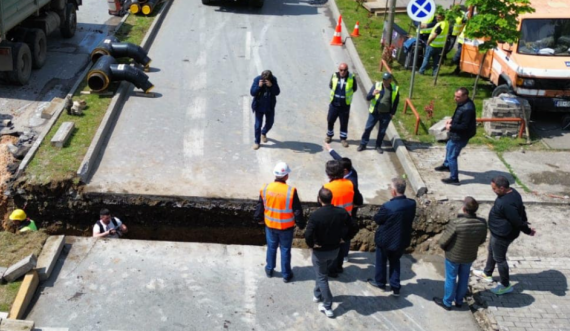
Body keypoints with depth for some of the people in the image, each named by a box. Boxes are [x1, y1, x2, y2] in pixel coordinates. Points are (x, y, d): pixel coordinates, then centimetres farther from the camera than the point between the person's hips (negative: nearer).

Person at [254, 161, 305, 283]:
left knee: (271, 247, 21)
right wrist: (301, 224, 1)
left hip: (270, 225, 3)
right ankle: (286, 275, 24)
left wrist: (259, 218, 18)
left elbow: (260, 206, 2)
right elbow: (297, 210, -14)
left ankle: (269, 270, 37)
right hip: (287, 227, -3)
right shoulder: (291, 191, -22)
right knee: (285, 250, 13)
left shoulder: (265, 188, -12)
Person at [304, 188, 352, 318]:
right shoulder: (342, 212, -12)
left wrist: (311, 244, -12)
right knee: (323, 273, 28)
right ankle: (317, 294, 46)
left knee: (322, 277, 11)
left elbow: (308, 235, -30)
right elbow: (351, 228, -1)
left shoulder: (315, 215, -27)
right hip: (335, 249, 5)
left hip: (320, 251, -5)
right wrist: (343, 238, 9)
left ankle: (327, 307, 15)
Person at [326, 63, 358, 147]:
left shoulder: (351, 77, -12)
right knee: (330, 120, 12)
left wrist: (347, 93, 1)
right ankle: (329, 135, 34)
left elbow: (354, 88, 4)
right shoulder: (334, 76, -8)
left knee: (344, 123, 7)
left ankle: (343, 138, 23)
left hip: (345, 104, -1)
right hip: (334, 103, 2)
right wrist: (336, 92, 5)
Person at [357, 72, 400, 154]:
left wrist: (392, 113, 1)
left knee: (382, 131, 10)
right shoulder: (376, 85, -8)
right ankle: (363, 145, 16)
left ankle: (378, 146, 26)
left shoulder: (395, 89, -5)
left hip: (386, 114, 0)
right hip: (374, 112, 0)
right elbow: (368, 98, -11)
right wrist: (373, 94, -33)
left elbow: (396, 102, 7)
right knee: (368, 128, 3)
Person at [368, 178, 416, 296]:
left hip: (385, 240, -4)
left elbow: (377, 219, -14)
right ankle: (395, 287, 29)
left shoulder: (388, 207, -31)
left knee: (381, 261, 21)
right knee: (395, 262, 24)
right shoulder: (412, 204, -14)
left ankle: (380, 282, 41)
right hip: (401, 240, 5)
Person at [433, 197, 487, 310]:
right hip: (470, 256, 4)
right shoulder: (482, 223, -20)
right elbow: (482, 240, -1)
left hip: (453, 256, -4)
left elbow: (443, 241, -22)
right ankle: (459, 301, 44)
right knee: (464, 278, 25)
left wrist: (445, 248, 1)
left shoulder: (455, 223, -34)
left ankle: (447, 302, 36)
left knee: (450, 279, 17)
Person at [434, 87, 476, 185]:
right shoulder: (463, 103, -1)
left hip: (460, 136, -11)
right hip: (456, 134, 11)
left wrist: (451, 127, -21)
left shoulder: (467, 109, -33)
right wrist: (451, 120, 0)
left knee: (452, 156, -1)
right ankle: (446, 165, 57)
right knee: (449, 147, 32)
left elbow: (464, 126, -31)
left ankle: (454, 179, 11)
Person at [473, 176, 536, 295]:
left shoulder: (507, 203, -37)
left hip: (502, 235, -10)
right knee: (491, 251, 27)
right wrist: (526, 225, 11)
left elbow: (517, 221, -29)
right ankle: (487, 273, 48)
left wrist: (528, 231, -13)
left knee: (499, 258, 8)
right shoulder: (511, 192, -5)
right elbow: (521, 210, 7)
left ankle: (506, 285, 26)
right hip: (499, 232, 10)